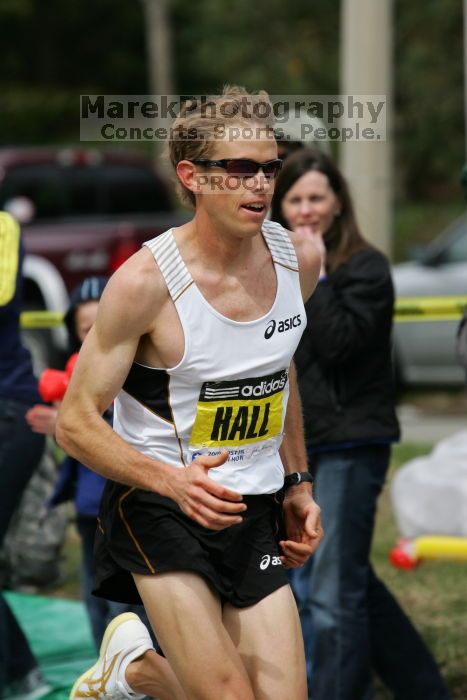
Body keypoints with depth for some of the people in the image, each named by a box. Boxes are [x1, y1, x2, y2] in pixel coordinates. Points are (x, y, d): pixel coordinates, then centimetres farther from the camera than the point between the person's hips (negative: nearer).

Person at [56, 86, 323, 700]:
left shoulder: (300, 261, 1)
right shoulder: (145, 281, -17)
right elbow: (75, 423, -13)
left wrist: (297, 484, 18)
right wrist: (175, 483, -27)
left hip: (253, 513, 6)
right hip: (158, 509, -6)